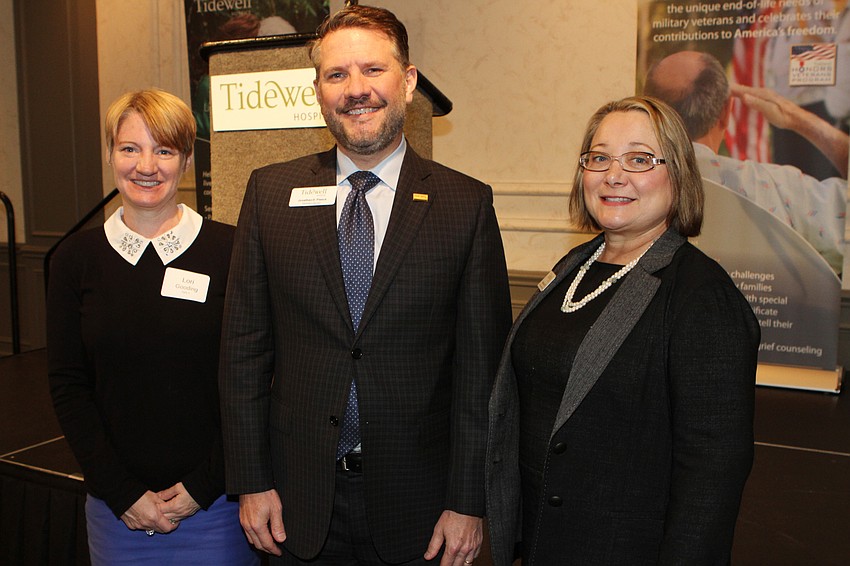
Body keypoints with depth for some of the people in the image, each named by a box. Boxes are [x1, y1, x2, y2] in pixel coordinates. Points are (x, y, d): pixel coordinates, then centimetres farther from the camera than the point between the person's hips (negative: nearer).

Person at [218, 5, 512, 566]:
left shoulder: (468, 203, -6)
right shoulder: (271, 191, 0)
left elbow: (483, 366, -5)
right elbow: (245, 346, 1)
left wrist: (468, 502, -6)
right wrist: (251, 481, 0)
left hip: (414, 500, -1)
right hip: (299, 498, 2)